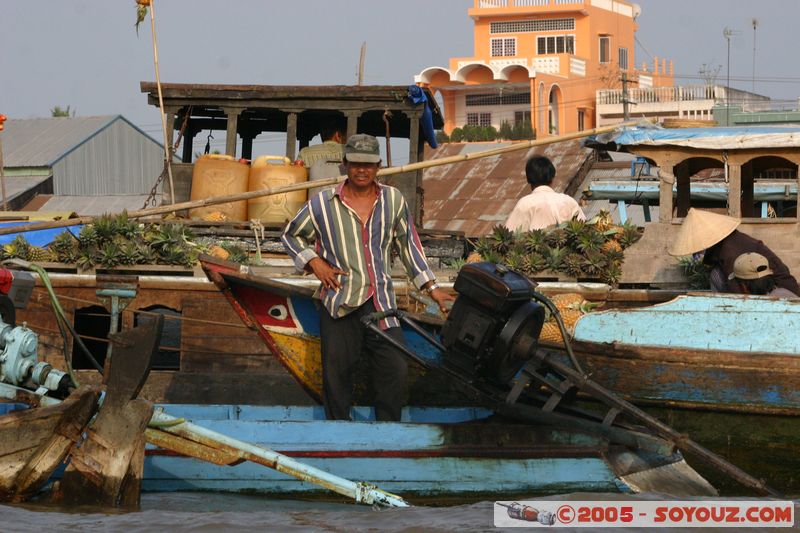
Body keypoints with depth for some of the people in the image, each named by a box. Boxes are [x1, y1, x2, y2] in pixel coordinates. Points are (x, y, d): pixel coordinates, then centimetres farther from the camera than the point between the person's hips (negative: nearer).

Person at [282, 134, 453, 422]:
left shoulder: (393, 200, 8)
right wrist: (314, 262, -2)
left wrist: (431, 287, 14)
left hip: (382, 303, 2)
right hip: (339, 304, -2)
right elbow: (291, 235, 14)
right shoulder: (324, 203, 1)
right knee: (337, 374, 1)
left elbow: (409, 244, 16)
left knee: (395, 370, -3)